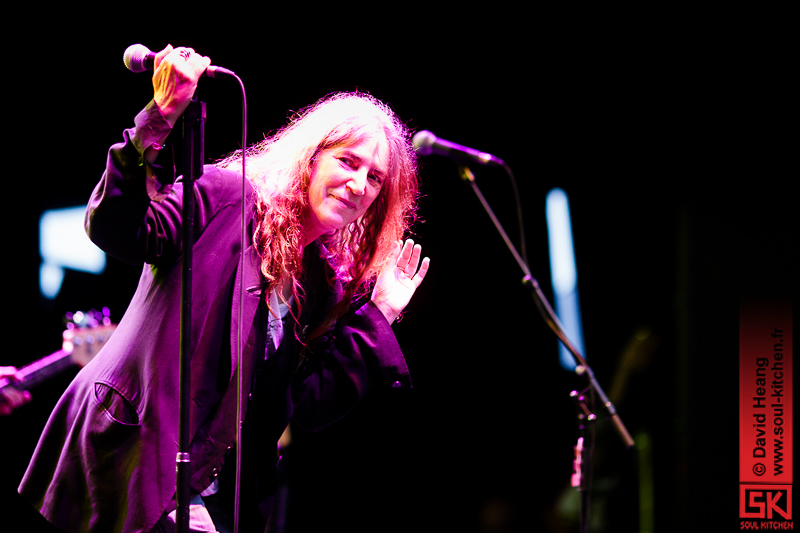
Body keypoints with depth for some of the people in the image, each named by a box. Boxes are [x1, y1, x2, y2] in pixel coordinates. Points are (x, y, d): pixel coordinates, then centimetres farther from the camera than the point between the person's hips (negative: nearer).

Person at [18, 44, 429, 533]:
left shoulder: (328, 287, 12)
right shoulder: (227, 196, -3)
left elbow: (308, 409, 6)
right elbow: (114, 231, -19)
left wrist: (376, 318, 3)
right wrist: (157, 121, -32)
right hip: (130, 453, -6)